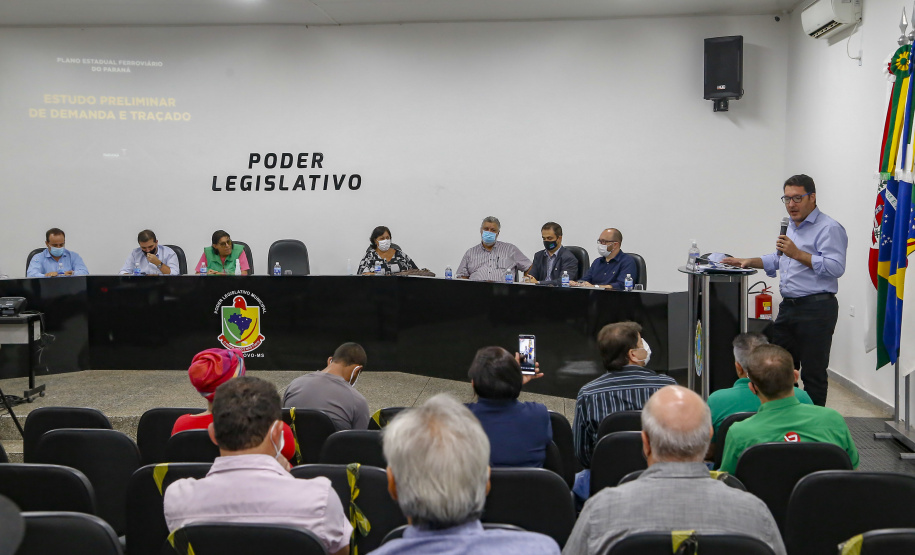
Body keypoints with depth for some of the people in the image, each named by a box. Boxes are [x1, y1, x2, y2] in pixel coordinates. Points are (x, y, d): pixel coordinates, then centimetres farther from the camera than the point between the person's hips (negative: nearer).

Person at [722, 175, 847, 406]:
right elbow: (778, 259, 33)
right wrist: (749, 262, 20)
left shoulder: (829, 228, -11)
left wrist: (797, 254, -23)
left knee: (813, 374, -2)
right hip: (788, 307, 9)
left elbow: (835, 267, -24)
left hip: (816, 308, -9)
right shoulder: (792, 227, 18)